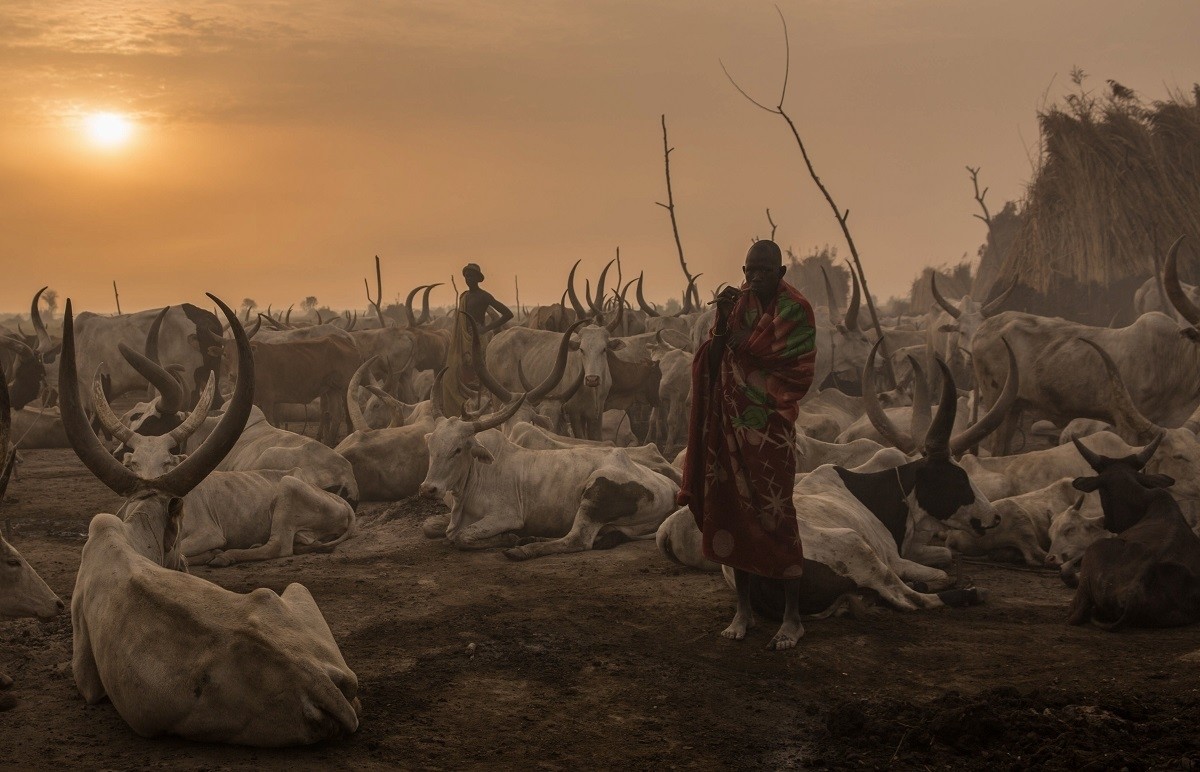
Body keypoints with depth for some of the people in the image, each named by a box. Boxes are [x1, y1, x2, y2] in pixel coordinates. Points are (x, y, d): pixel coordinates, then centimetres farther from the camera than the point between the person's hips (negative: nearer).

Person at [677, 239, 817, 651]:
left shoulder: (796, 310, -10)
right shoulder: (738, 300, 5)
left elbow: (797, 373, -16)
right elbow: (715, 360, 3)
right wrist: (722, 321, -15)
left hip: (769, 427, -5)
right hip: (730, 423, 5)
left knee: (776, 516, -5)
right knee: (734, 512, 7)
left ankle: (793, 617, 3)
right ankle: (743, 609, 18)